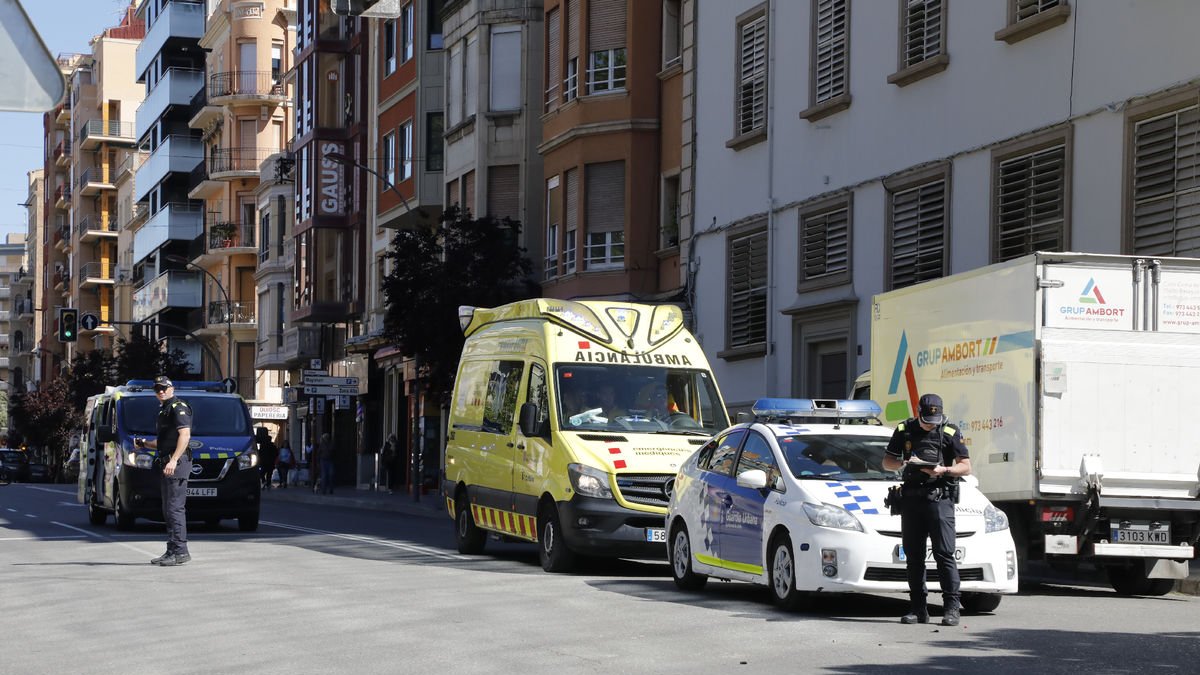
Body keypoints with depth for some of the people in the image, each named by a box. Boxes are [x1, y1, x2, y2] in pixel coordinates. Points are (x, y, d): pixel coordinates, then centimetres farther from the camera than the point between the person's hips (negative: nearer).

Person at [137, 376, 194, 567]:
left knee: (175, 508, -14)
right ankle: (172, 551, 14)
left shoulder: (178, 407, -8)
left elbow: (185, 435, -20)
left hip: (177, 463, -11)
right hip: (168, 464, 11)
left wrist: (174, 460, -27)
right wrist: (143, 443, 17)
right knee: (169, 510, 11)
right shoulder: (164, 410, 23)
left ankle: (180, 551, -16)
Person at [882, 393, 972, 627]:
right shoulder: (904, 431, 9)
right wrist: (904, 463, -7)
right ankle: (918, 609, 10)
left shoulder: (950, 433, 1)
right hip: (911, 499, 4)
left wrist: (943, 470, -17)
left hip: (939, 499, -4)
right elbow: (887, 462, 14)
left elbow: (966, 467, 1)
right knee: (914, 555, 5)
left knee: (944, 553, -10)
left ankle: (952, 607, -10)